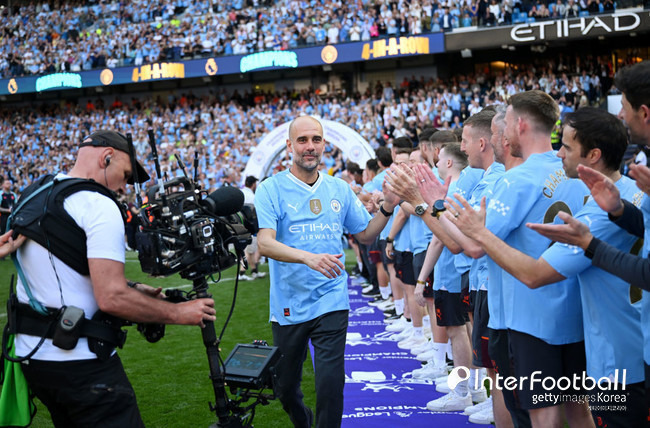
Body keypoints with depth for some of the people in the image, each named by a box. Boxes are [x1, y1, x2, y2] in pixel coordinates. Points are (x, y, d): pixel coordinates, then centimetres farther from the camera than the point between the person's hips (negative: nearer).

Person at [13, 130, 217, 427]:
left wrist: (130, 289, 14)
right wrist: (179, 313, -12)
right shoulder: (99, 206, -16)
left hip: (29, 353, 9)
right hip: (80, 361, -9)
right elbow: (112, 299, -23)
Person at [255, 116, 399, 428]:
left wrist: (387, 208, -3)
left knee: (330, 384, -10)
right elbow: (264, 243, -18)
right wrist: (309, 257, -34)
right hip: (288, 305, -1)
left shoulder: (340, 190, 7)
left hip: (331, 301, 1)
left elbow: (365, 235, 15)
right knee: (285, 387, 15)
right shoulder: (271, 189, -6)